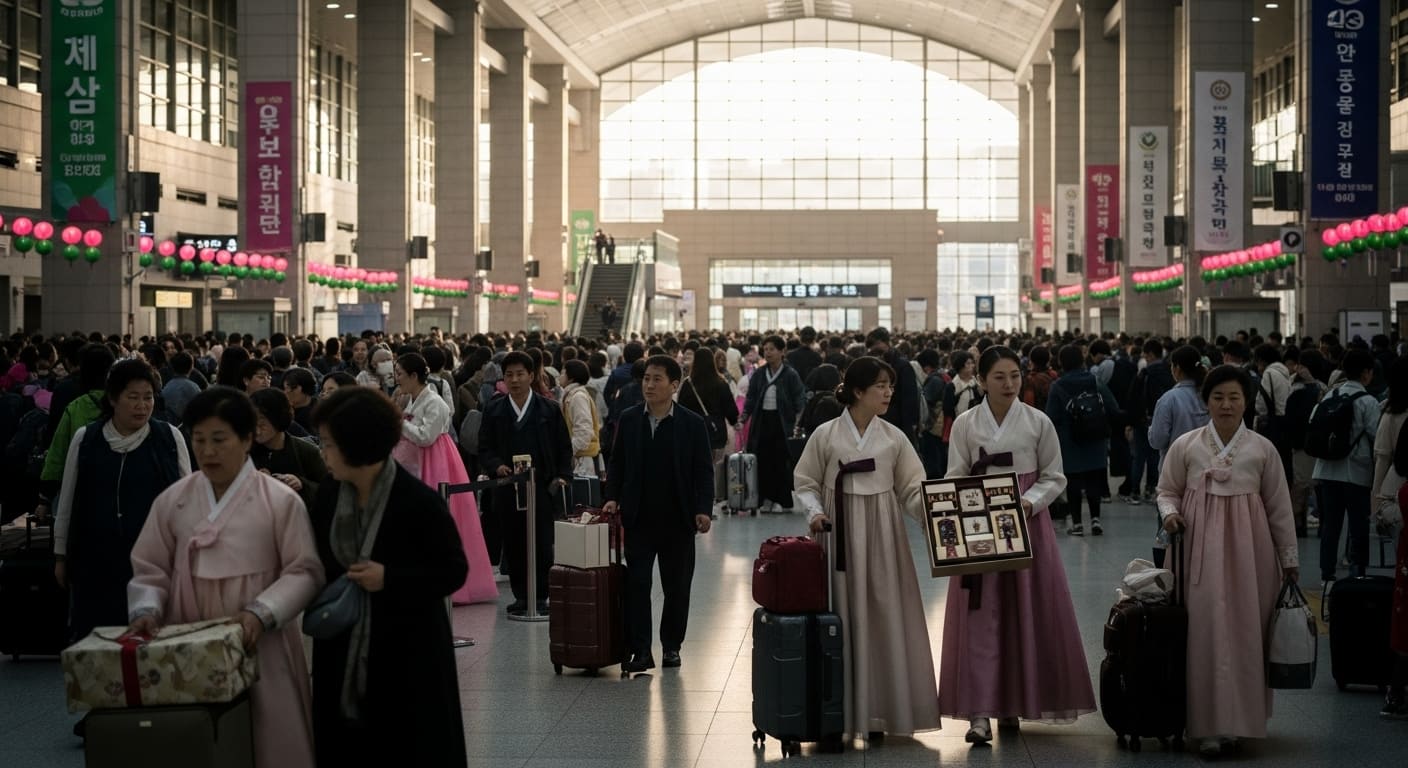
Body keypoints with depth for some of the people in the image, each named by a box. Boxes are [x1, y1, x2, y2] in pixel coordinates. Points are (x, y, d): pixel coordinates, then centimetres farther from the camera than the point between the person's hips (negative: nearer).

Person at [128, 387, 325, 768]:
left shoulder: (280, 500, -4)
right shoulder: (172, 500, 6)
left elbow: (304, 571, -5)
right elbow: (150, 569, 11)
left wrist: (261, 613, -17)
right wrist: (147, 609, -8)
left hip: (259, 648, -2)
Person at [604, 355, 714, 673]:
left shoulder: (692, 424, -3)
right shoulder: (629, 419, 3)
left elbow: (704, 470, -2)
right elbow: (617, 464, 10)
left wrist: (703, 509, -12)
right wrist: (612, 497, -2)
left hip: (677, 520, -1)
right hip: (639, 519, 1)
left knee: (677, 585, 8)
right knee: (637, 583, -5)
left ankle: (671, 645, 23)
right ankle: (640, 651, -3)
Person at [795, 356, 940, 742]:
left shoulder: (894, 437, 5)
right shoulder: (826, 434, -1)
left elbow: (912, 489, 3)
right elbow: (806, 483, 4)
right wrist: (815, 511, -13)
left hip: (882, 536, 2)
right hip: (839, 534, -2)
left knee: (883, 616, 1)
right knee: (842, 616, 0)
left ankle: (877, 711, 11)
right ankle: (840, 711, 8)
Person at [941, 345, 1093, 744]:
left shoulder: (1039, 423, 0)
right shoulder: (965, 424, 1)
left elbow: (1054, 478, 2)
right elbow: (955, 479, 2)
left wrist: (1027, 502, -14)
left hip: (1028, 523, 1)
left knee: (1027, 612, 3)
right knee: (981, 615, -6)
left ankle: (1016, 701, 18)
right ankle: (980, 711, -8)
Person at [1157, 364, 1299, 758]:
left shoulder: (1263, 449, 4)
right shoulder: (1185, 445, 3)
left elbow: (1280, 508, 8)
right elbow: (1167, 490, 13)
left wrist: (1290, 560, 9)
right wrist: (1170, 513, -9)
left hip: (1248, 548, 1)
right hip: (1201, 545, -1)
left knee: (1246, 631, 1)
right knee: (1207, 629, -6)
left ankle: (1241, 718, 13)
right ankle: (1211, 725, -4)